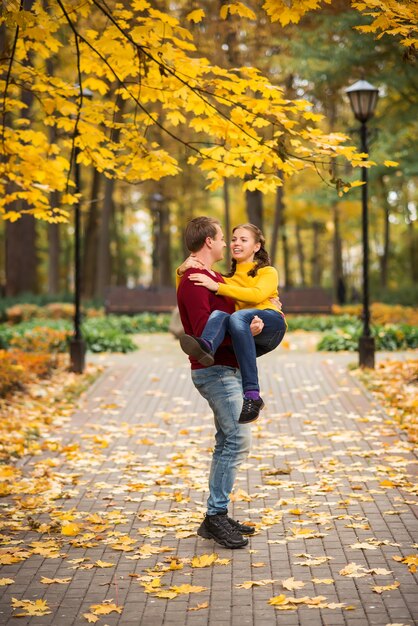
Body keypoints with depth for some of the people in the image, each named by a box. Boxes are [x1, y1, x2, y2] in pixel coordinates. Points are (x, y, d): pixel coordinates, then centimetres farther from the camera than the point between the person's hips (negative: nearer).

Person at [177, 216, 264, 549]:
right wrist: (244, 331, -30)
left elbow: (230, 316, 33)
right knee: (238, 440, -13)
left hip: (229, 370, 10)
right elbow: (204, 332, -24)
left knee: (227, 443, 10)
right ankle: (216, 515, -8)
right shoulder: (194, 281, -15)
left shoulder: (215, 278, 18)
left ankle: (216, 518, 15)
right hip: (215, 370, -10)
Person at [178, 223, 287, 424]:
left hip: (270, 326, -3)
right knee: (218, 314, -29)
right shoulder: (225, 278, 31)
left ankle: (252, 395, -49)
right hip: (245, 337, 3)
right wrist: (182, 270, 7)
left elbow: (257, 295, -4)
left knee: (237, 316, -36)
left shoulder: (268, 272, 20)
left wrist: (217, 287, -14)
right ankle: (206, 347, -66)